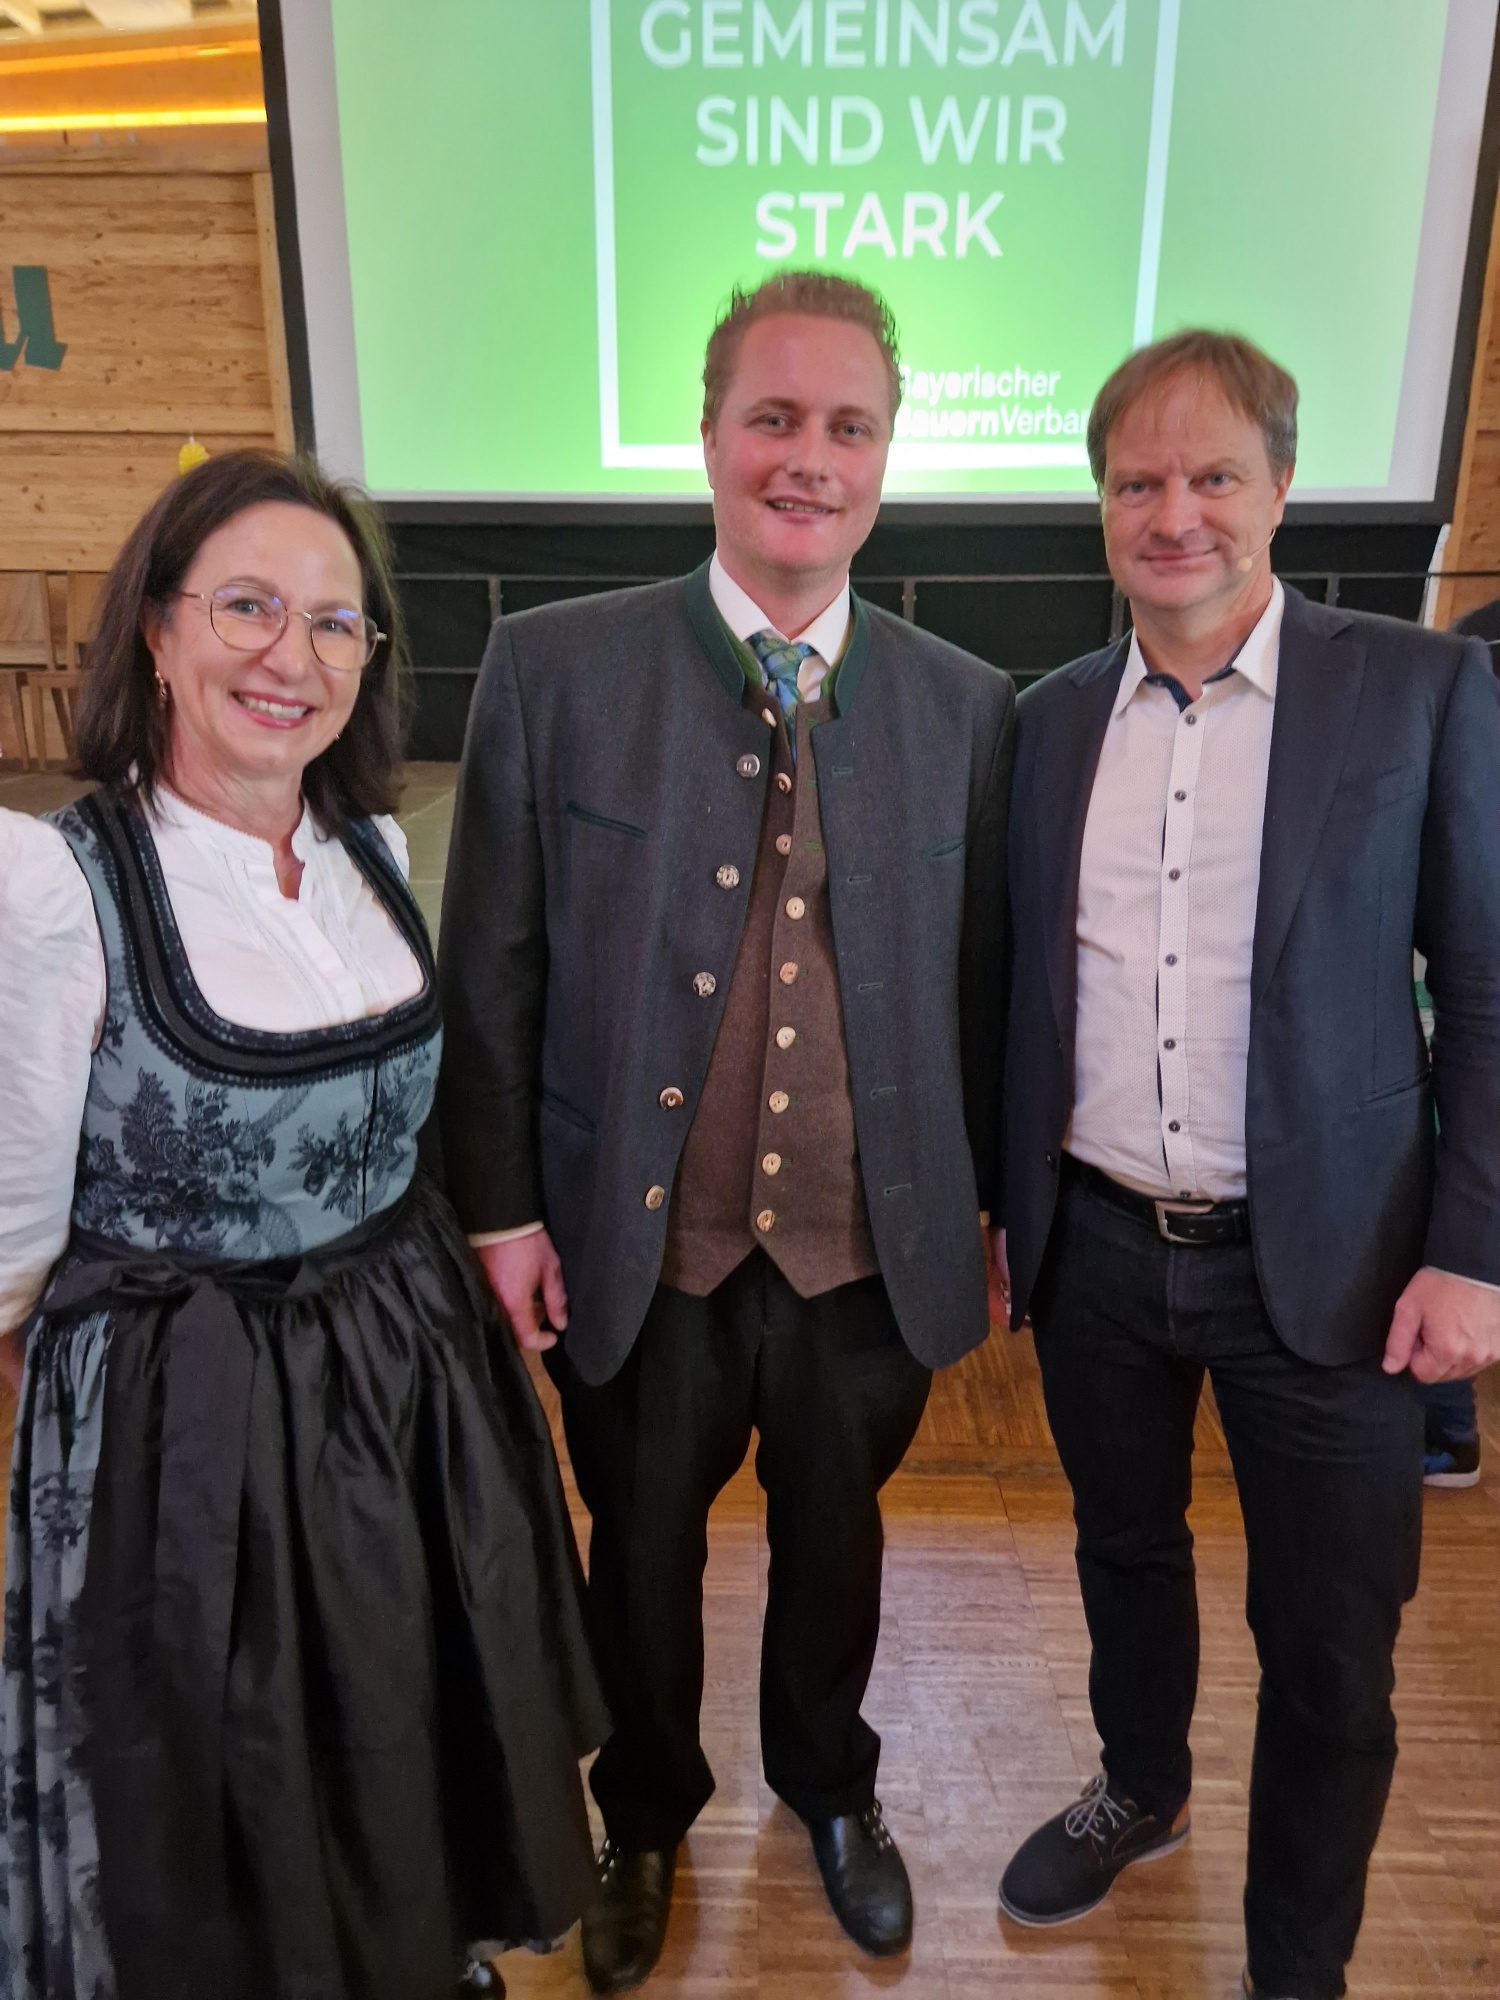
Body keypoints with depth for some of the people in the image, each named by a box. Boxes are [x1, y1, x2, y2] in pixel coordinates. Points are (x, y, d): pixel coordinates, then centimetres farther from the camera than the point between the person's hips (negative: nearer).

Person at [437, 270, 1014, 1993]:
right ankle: (645, 1816, 53)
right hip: (639, 1250, -1)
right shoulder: (551, 667, -10)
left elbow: (977, 978, 3)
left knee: (833, 1545, 24)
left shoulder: (964, 704, -4)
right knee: (642, 1561, 22)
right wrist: (501, 1207, -5)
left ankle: (829, 1784, 56)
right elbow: (490, 970, -6)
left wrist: (964, 1203, 7)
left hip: (868, 1258, 2)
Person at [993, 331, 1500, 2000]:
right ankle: (1142, 1794, 52)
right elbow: (1028, 989, 8)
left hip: (1322, 1263, -3)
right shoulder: (1051, 718, 3)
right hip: (1097, 1249, 3)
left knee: (1329, 1653, 10)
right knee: (1125, 1549, 23)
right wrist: (1009, 1206, 10)